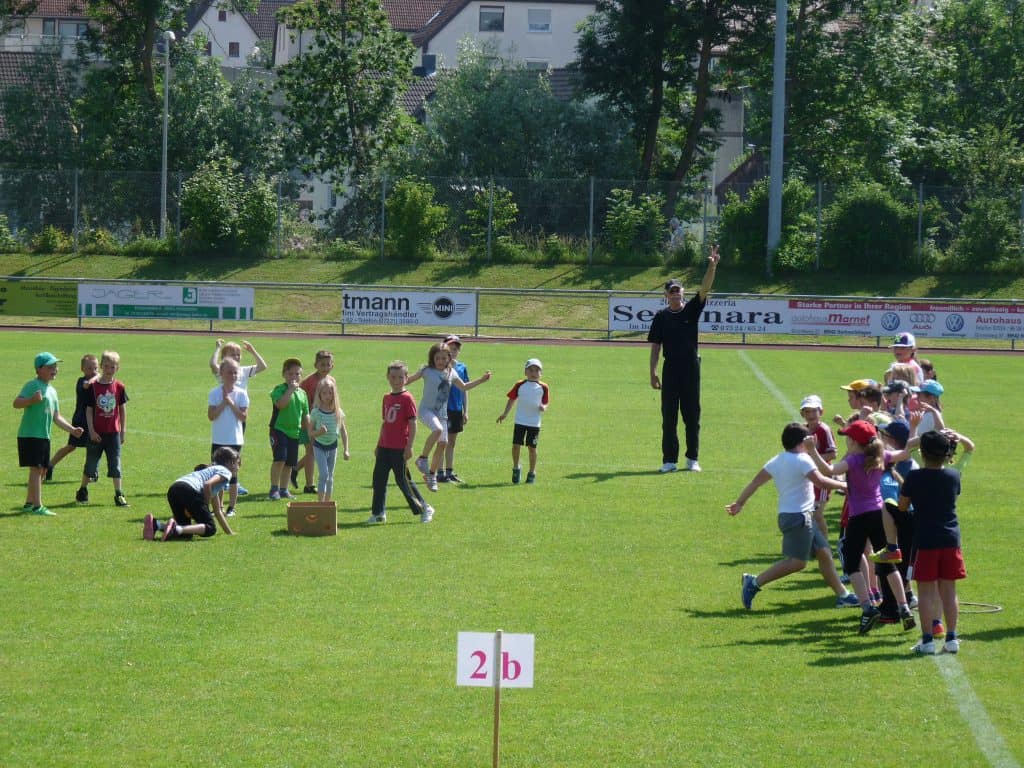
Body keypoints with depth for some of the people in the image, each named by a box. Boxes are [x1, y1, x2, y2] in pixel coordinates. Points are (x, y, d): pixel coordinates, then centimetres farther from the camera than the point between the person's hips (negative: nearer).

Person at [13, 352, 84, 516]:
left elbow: (56, 417, 25)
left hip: (44, 436, 9)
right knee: (36, 468, -12)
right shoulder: (32, 385, -9)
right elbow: (16, 403, -22)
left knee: (42, 470, 12)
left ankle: (29, 503, 23)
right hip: (30, 435, -9)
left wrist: (72, 429, 16)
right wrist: (31, 400, -40)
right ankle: (37, 507, -13)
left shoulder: (52, 391, 19)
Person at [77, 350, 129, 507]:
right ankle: (83, 491, 24)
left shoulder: (119, 387, 1)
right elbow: (89, 410, -3)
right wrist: (91, 431, -9)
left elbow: (122, 410, 7)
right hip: (97, 433, -1)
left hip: (113, 432, 1)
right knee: (91, 463, 9)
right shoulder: (94, 386, -4)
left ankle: (119, 494, 4)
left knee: (115, 464, 1)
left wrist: (123, 432, 7)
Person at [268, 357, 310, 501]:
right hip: (279, 429, -6)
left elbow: (305, 415, 18)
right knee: (280, 459, -16)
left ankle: (284, 489, 21)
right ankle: (274, 488, -7)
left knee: (290, 463, 10)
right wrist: (290, 389, -25)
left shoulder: (302, 393, 11)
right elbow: (280, 404, -28)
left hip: (295, 431, 6)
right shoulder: (279, 390, -8)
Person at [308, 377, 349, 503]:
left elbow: (343, 431, 4)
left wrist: (345, 450, 3)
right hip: (319, 446, -3)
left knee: (330, 476, 10)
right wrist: (319, 432, -26)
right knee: (323, 474, -14)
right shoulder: (315, 412, -10)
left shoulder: (338, 412, -4)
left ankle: (327, 503, 19)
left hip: (332, 446, 3)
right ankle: (320, 503, -14)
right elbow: (310, 432, -4)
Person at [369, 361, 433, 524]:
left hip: (400, 449, -7)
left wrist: (409, 447, -17)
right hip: (385, 447, 7)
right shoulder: (387, 398, 12)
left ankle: (425, 509, 9)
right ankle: (378, 513, 14)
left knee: (403, 480, -2)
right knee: (379, 479, 6)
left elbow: (413, 424, -13)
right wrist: (378, 445, 20)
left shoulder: (407, 398, -10)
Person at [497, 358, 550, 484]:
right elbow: (512, 399, 6)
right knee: (516, 445, -4)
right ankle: (516, 468, 18)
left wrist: (543, 407, -18)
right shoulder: (520, 385, 1)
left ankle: (532, 472, 17)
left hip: (534, 422, 0)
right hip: (520, 421, 0)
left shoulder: (543, 387, 1)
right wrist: (505, 414, -1)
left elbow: (545, 403, 6)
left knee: (532, 447, 3)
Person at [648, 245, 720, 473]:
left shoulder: (692, 309, 4)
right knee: (668, 415, 1)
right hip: (670, 368, 0)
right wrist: (653, 373, -2)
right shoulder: (661, 317, 4)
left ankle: (692, 458, 12)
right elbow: (655, 346, 4)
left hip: (691, 368, 0)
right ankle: (670, 460, 6)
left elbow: (704, 289, -11)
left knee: (692, 415, 4)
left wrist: (712, 267, -26)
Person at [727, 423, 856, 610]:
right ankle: (754, 582, -8)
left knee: (824, 552, 11)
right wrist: (843, 485, -11)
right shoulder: (802, 460, -14)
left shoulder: (777, 461, 11)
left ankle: (842, 595, 15)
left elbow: (756, 481, 11)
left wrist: (739, 503, 16)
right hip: (798, 516, -10)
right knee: (797, 562, -8)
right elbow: (820, 481, -24)